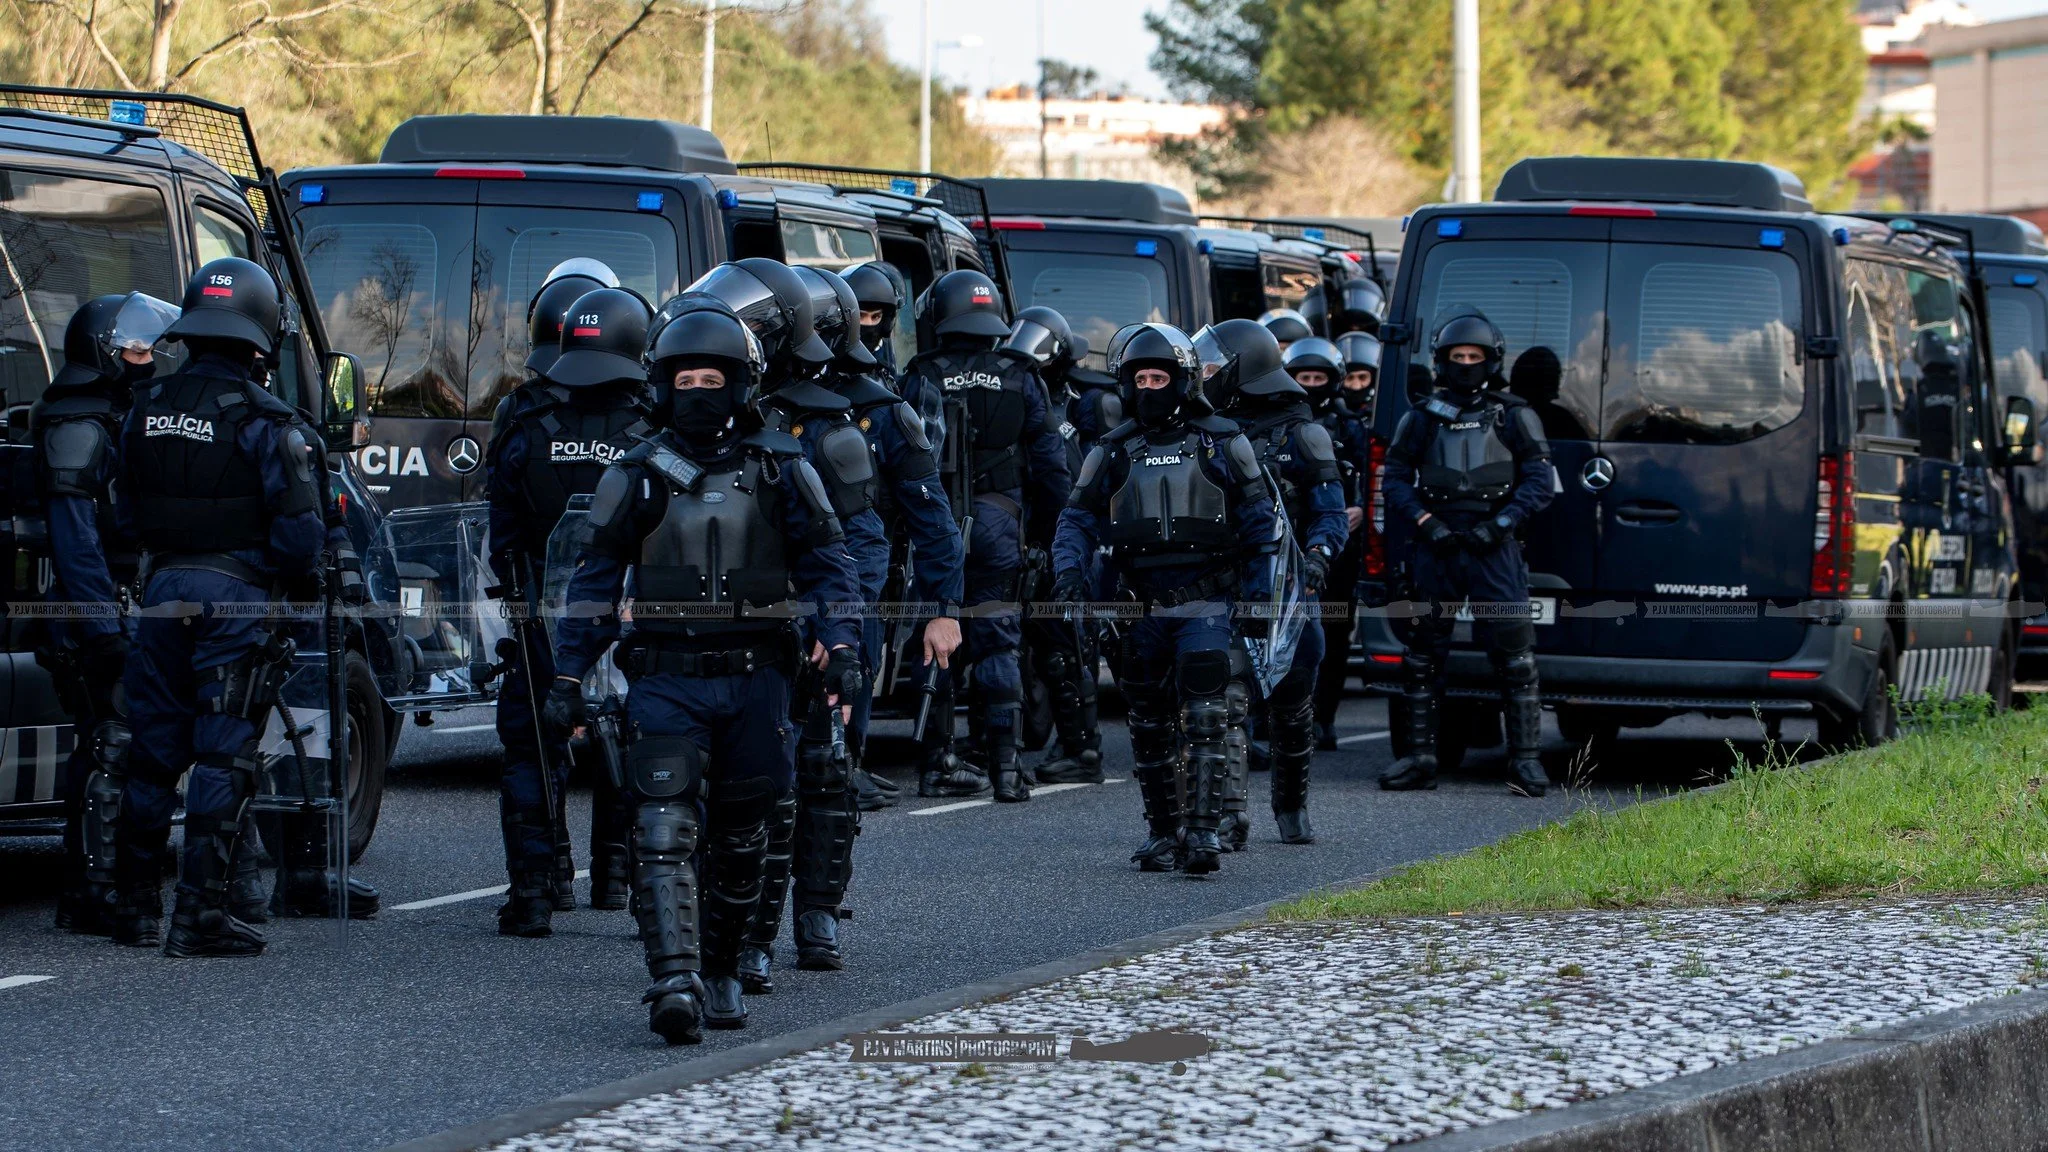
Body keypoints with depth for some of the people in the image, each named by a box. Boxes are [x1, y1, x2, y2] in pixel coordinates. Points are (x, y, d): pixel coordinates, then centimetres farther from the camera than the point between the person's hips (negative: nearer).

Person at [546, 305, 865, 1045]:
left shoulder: (781, 470, 6)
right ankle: (673, 984, -23)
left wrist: (840, 645, -8)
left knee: (740, 842, 9)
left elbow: (826, 562, 7)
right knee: (666, 832, -15)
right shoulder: (638, 476, 5)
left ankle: (720, 975, 24)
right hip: (666, 678, -1)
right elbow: (595, 581, 9)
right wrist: (568, 676, 4)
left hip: (756, 679, 1)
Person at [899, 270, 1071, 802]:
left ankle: (938, 762, 9)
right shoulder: (1019, 379, 4)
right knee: (996, 643, 3)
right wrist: (1049, 531, 13)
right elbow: (1050, 462, 5)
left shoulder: (923, 378, -2)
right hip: (998, 522, 1)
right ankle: (1004, 765, -5)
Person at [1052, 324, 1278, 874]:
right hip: (1141, 609, 3)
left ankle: (1202, 829, -17)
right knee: (1150, 725, 7)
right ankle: (1160, 830, 17)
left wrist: (1260, 590, 2)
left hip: (1207, 602, -3)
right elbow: (1079, 518, 12)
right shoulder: (1113, 452, 11)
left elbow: (1261, 519, 9)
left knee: (1205, 718, -15)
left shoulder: (1221, 443, 6)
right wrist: (1069, 571, -7)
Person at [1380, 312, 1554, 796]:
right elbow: (1396, 478, 10)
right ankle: (1420, 757, 11)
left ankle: (1525, 759, -7)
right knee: (1423, 655, 4)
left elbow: (1538, 482, 3)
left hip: (1493, 549, -3)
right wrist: (1425, 521, -6)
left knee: (1514, 652, -9)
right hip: (1436, 548, 3)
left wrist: (1499, 524, -9)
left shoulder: (1514, 418, 8)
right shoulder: (1422, 419, 13)